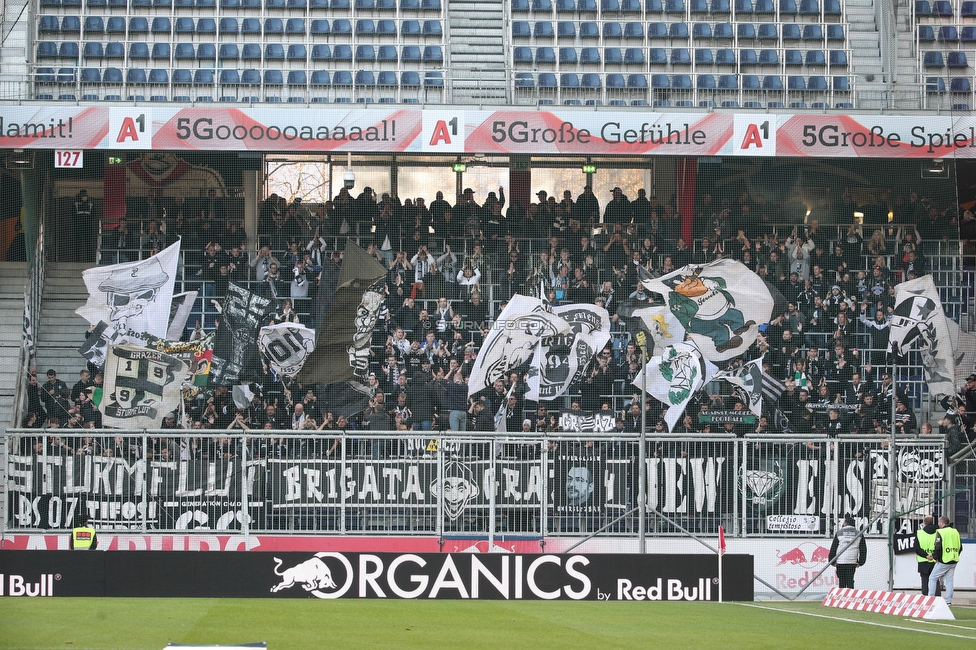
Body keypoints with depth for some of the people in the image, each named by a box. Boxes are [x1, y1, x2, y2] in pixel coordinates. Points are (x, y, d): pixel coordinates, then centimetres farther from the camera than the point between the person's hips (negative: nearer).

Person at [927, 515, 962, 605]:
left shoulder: (940, 532, -11)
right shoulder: (955, 532, 11)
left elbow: (938, 547, -18)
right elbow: (960, 547, 14)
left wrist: (934, 556, -2)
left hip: (943, 561, -6)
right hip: (953, 561, 6)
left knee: (932, 578, 3)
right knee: (949, 580, 11)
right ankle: (948, 600, 8)